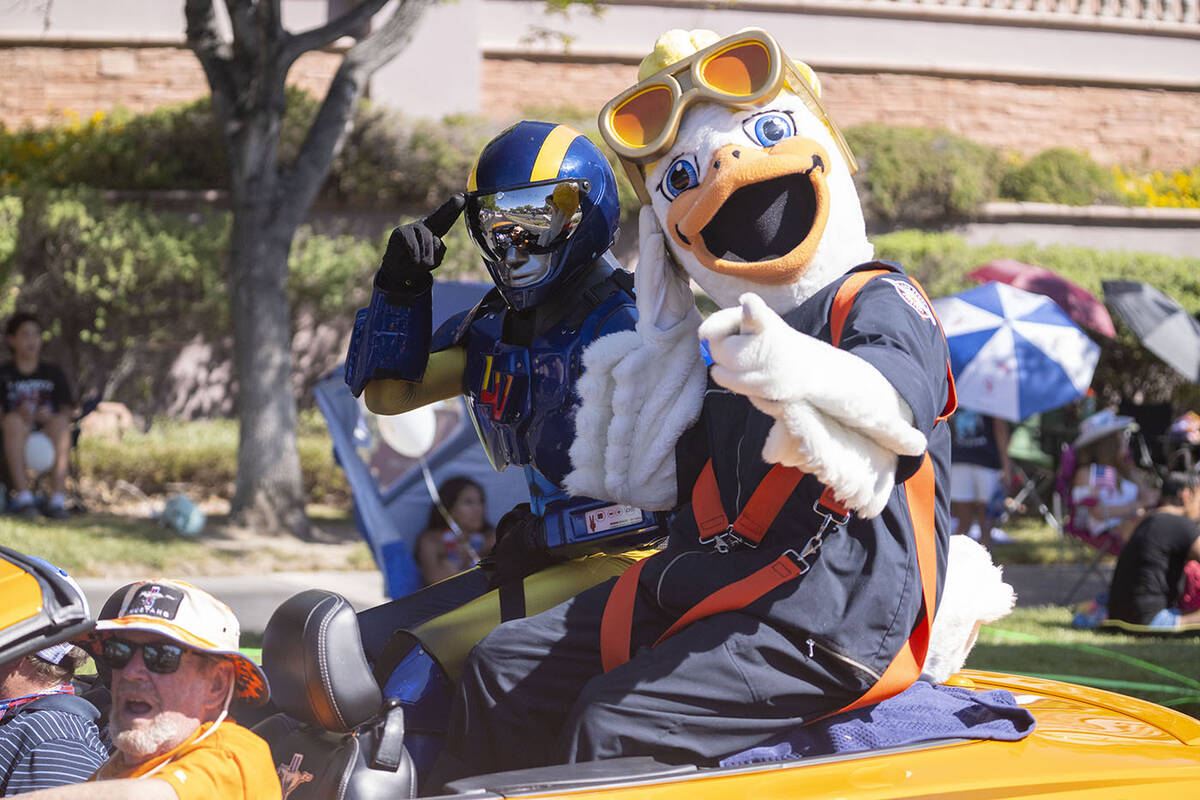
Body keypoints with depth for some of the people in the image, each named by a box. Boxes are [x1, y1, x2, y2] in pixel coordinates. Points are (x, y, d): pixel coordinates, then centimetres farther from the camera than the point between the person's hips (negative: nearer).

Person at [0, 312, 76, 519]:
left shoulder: (53, 373, 16)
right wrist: (20, 414, -22)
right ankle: (23, 496, -43)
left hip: (48, 438, 1)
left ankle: (57, 500, -40)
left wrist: (49, 417, -17)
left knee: (60, 422, -31)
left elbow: (67, 412, 6)